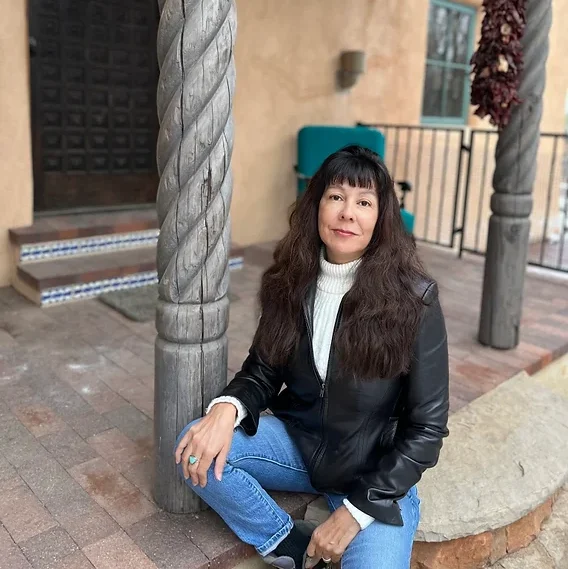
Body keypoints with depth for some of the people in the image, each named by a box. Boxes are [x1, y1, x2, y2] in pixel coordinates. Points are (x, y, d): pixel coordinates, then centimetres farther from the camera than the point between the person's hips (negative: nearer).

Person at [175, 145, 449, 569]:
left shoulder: (413, 298, -17)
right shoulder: (292, 282, -6)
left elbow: (426, 427, -13)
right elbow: (263, 371, 2)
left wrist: (356, 509, -16)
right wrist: (228, 408, -22)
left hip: (378, 472, -4)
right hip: (298, 442, 4)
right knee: (195, 451, -18)